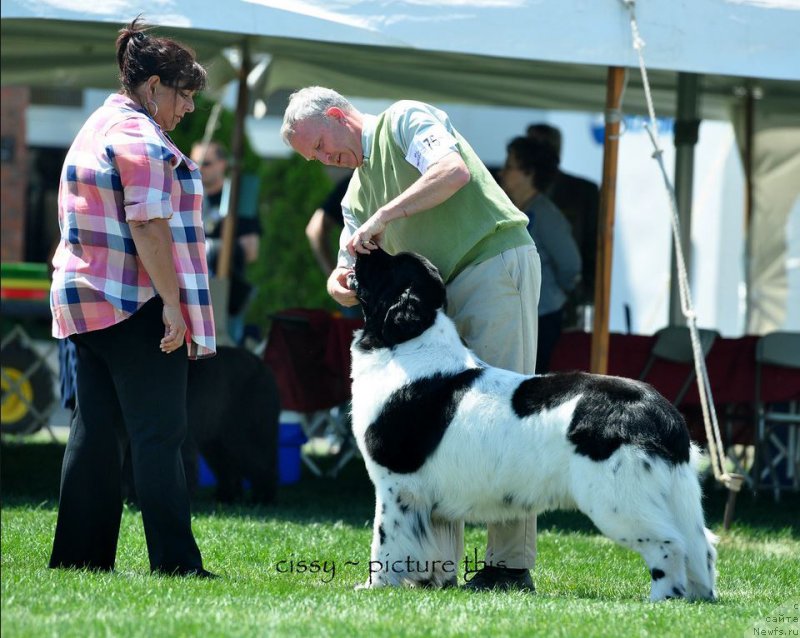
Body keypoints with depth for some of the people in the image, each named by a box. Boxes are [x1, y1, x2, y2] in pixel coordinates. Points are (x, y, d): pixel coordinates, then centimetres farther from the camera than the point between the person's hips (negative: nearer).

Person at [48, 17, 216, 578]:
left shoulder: (98, 127, 20)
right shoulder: (139, 135, -12)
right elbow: (148, 225, -20)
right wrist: (172, 303, -19)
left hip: (84, 300, 10)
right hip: (135, 307, -10)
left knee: (97, 430, 10)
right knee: (159, 432, -8)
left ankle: (81, 554, 10)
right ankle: (175, 562, -9)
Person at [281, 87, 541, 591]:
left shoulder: (404, 121, -1)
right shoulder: (357, 194, 21)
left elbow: (455, 171, -20)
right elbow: (353, 286, 16)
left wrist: (382, 217, -20)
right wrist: (340, 283, -8)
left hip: (497, 262, -9)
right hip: (444, 293, 9)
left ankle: (512, 565, -12)